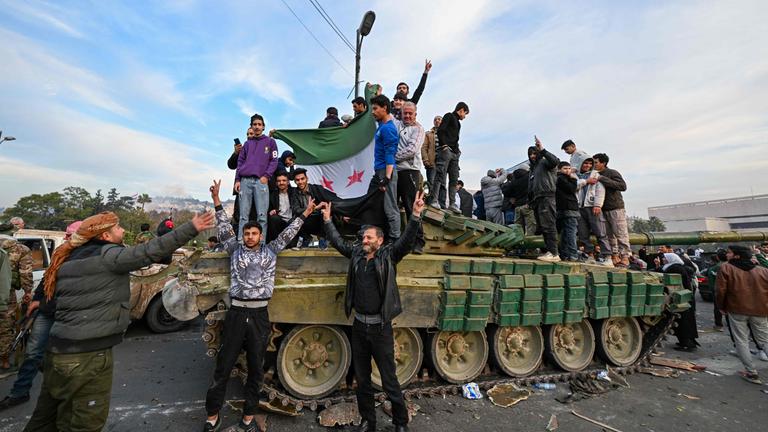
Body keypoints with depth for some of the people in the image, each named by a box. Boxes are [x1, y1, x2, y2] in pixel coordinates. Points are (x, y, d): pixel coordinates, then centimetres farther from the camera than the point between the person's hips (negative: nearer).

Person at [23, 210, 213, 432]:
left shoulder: (71, 258, 12)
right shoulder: (107, 255, -16)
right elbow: (151, 251, -29)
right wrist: (192, 228, -32)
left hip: (58, 349, 9)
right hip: (88, 354, -9)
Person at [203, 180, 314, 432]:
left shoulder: (270, 251, 9)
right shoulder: (236, 250, 9)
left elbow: (288, 233, 10)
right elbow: (224, 229, 5)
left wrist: (305, 214, 10)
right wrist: (217, 201, -1)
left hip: (260, 314, 0)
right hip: (236, 313, 0)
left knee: (256, 369, 10)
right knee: (223, 367, 8)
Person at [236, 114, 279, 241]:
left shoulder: (270, 141, 13)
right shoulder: (247, 143, 22)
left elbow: (274, 161, 6)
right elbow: (240, 162, 18)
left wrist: (266, 176, -8)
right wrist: (237, 180, 6)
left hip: (261, 181, -3)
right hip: (245, 180, 3)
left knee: (262, 216, -9)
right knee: (243, 215, 0)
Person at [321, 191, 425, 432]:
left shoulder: (388, 255, -8)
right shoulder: (356, 253, 4)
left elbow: (407, 240, -20)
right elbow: (337, 242, 17)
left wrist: (416, 215, -33)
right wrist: (327, 220, 19)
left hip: (380, 327, -4)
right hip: (359, 325, 5)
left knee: (389, 380, 8)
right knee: (362, 379, 18)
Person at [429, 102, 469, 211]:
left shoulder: (457, 123, 29)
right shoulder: (449, 116, 5)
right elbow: (440, 130, -9)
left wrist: (457, 150, 9)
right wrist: (444, 145, -17)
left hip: (455, 153, 9)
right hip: (445, 150, -9)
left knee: (454, 179, 4)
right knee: (440, 175, -17)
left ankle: (452, 203, 5)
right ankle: (434, 200, -21)